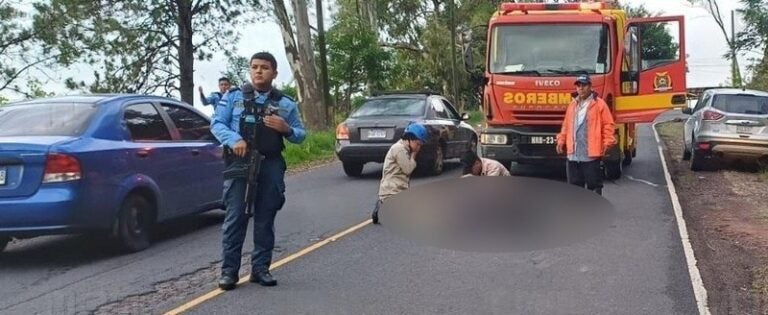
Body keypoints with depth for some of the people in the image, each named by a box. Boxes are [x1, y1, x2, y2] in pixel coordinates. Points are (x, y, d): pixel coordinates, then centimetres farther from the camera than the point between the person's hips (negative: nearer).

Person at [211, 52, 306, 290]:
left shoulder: (286, 103, 12)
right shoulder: (233, 96, 8)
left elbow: (301, 135, 14)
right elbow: (217, 123, 2)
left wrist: (286, 129, -9)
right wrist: (234, 139, -17)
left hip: (271, 165, 2)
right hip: (239, 162, -2)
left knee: (265, 219, 6)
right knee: (235, 218, -4)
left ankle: (260, 268, 15)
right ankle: (229, 270, 3)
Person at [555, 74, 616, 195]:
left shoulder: (599, 104, -3)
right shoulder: (572, 105, 15)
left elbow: (608, 124, -5)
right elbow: (566, 125, 20)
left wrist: (607, 142, -12)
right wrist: (561, 141, 12)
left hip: (592, 155, -6)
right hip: (573, 155, 6)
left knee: (594, 185, 0)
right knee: (574, 185, 11)